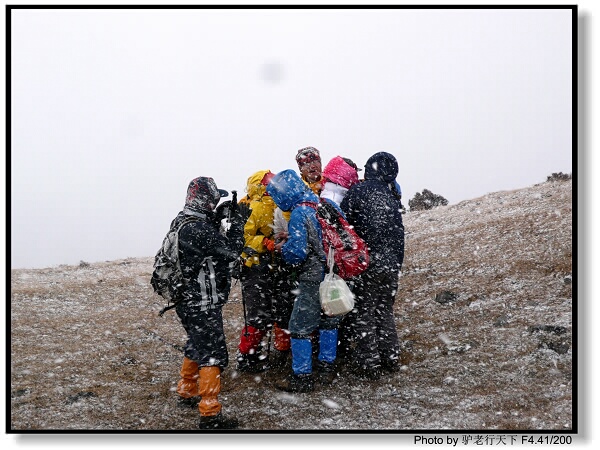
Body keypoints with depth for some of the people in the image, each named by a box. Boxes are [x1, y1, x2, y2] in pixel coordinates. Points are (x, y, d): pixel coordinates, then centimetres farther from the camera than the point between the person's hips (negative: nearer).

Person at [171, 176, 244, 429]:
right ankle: (210, 414, 0)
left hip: (186, 300, 10)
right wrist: (237, 221, -11)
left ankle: (187, 392, 40)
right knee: (213, 355, -3)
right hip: (203, 304, -10)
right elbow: (231, 251, -18)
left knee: (197, 346, 25)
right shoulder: (200, 228, -24)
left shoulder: (180, 222, 6)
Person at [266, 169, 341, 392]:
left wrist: (283, 248, 1)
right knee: (328, 321, 20)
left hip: (313, 279, -8)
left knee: (300, 327, 1)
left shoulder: (299, 214, -17)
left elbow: (297, 252, -22)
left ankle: (302, 378, 6)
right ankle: (326, 369, 30)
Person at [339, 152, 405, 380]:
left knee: (363, 313, 2)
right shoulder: (393, 197, 9)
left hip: (367, 263, -6)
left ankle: (367, 363, 3)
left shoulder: (358, 191, -7)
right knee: (385, 311, 18)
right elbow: (399, 235, 13)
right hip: (391, 265, 6)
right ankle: (390, 358, 25)